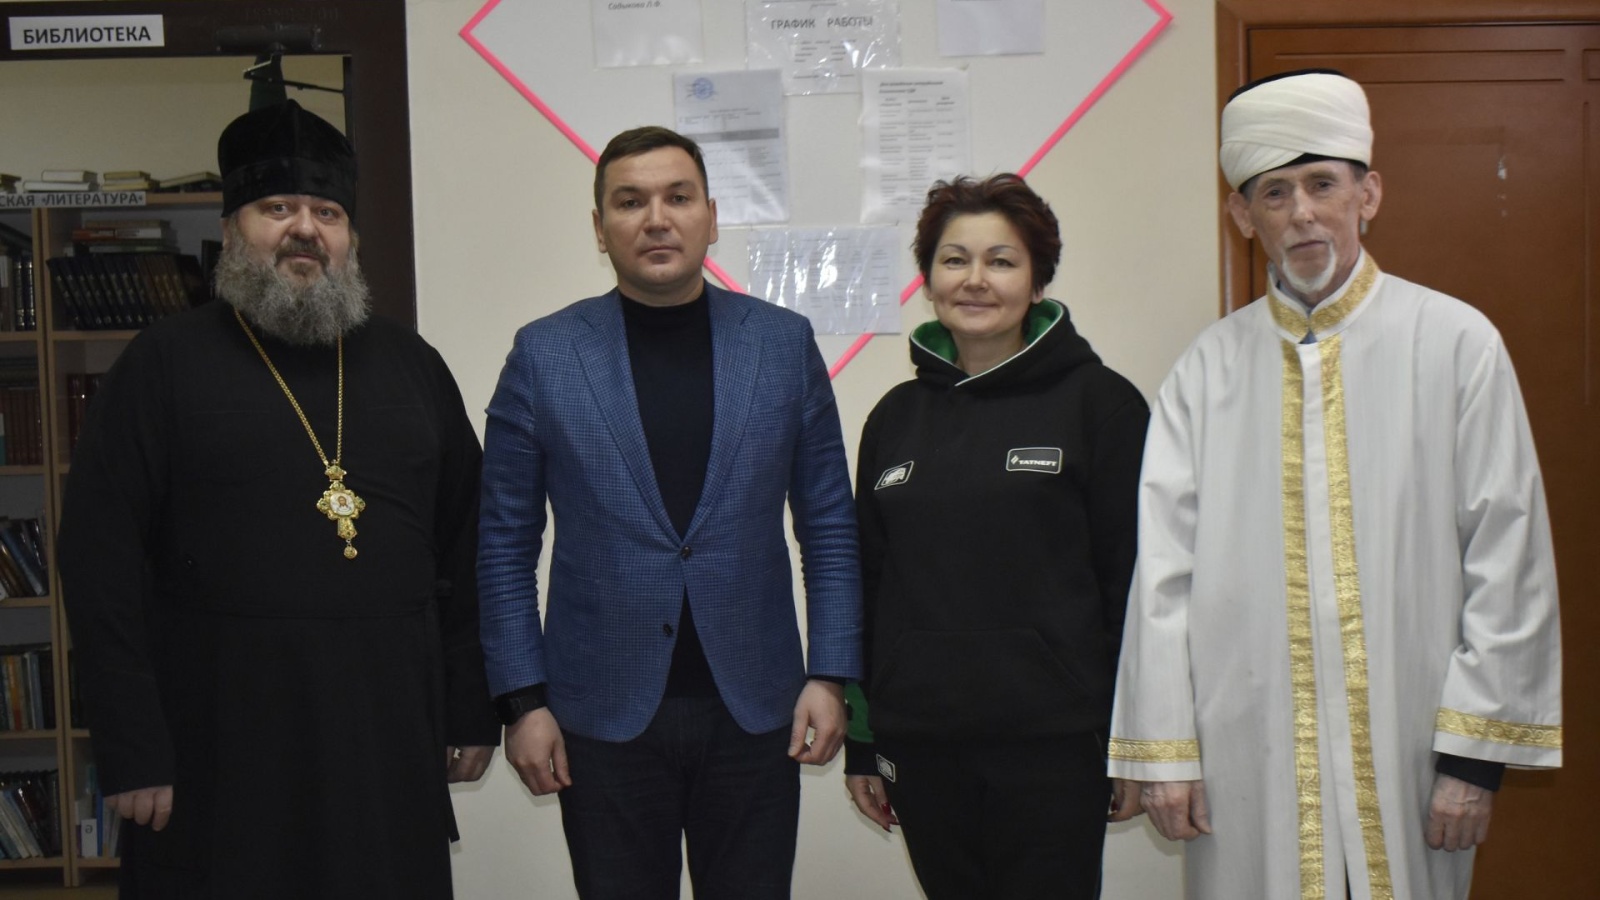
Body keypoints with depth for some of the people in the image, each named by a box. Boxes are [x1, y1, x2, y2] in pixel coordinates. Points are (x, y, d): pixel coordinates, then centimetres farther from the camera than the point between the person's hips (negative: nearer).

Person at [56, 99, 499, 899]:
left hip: (389, 738, 3)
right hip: (220, 747, -3)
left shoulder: (412, 367, 10)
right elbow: (101, 564, -5)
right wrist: (131, 750, -10)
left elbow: (464, 550, 12)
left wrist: (472, 710, 8)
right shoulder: (163, 366, -1)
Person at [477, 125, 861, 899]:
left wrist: (829, 674, -2)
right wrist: (523, 699, -3)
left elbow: (829, 524, 5)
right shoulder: (543, 355, -1)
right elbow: (506, 544, 2)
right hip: (603, 715, -1)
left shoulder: (784, 343, 2)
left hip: (754, 710, 1)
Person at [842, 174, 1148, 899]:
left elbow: (1132, 577, -3)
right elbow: (867, 582, 14)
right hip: (921, 745, 4)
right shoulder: (896, 418, 10)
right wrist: (862, 743, 13)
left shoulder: (1098, 402, -2)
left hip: (1052, 744, -4)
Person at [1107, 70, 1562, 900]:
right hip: (1247, 757, 1)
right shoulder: (1211, 366, 5)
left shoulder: (1455, 342, 1)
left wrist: (1477, 749, -5)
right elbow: (1162, 568, 3)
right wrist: (1162, 748, -1)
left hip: (1406, 752, -1)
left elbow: (1508, 560, -1)